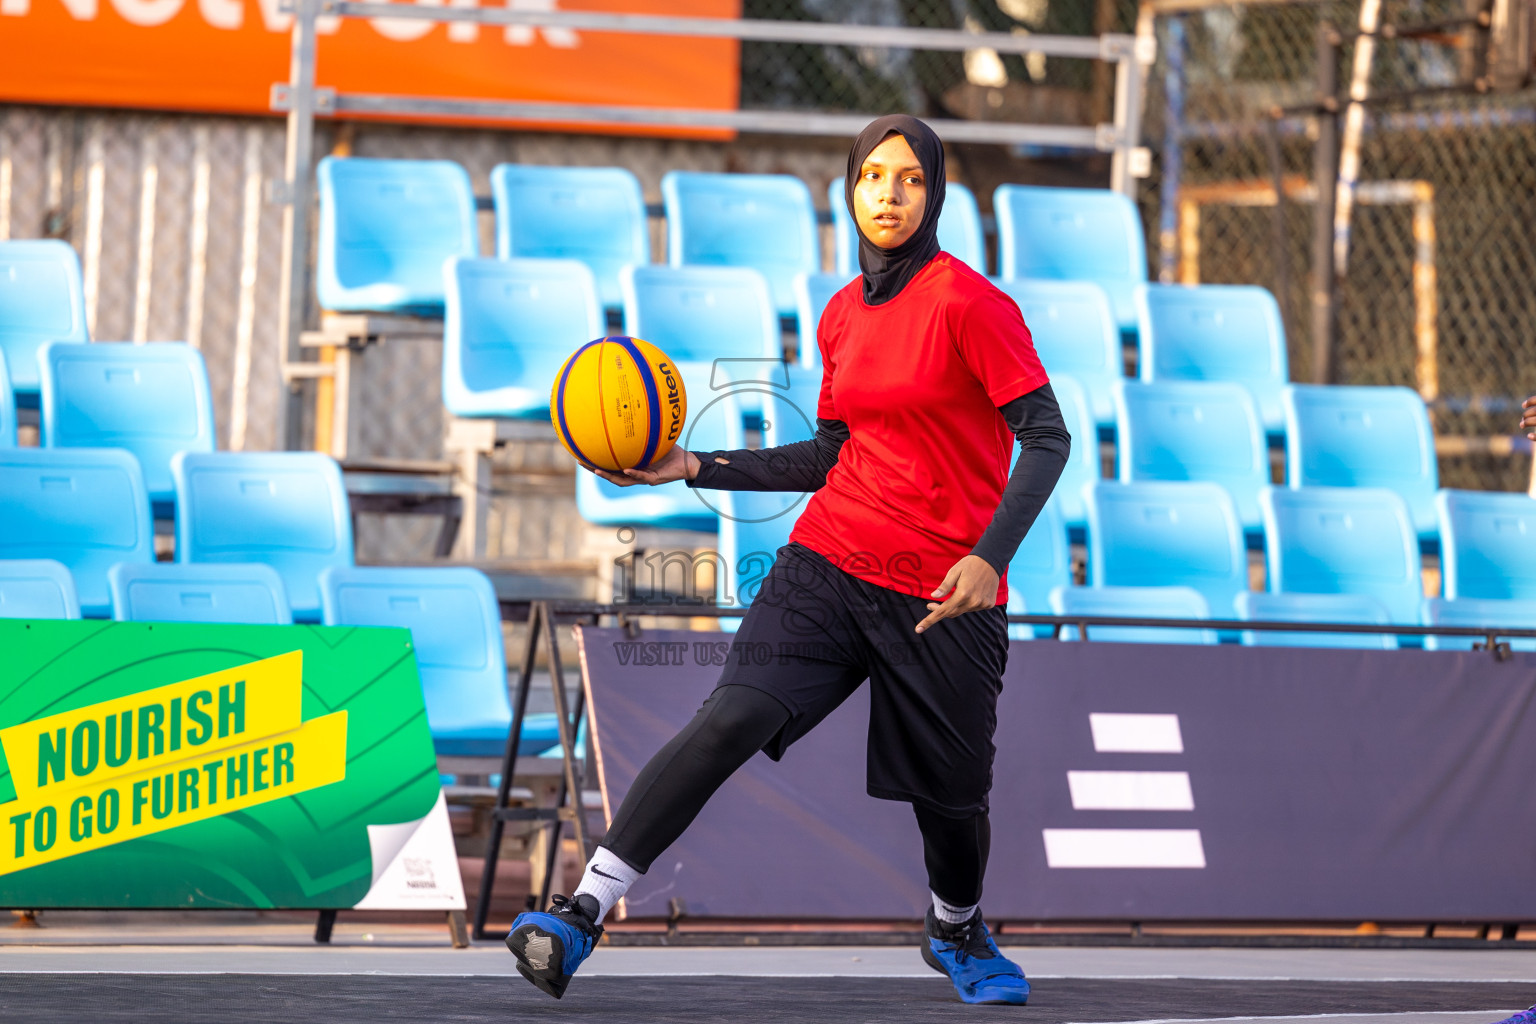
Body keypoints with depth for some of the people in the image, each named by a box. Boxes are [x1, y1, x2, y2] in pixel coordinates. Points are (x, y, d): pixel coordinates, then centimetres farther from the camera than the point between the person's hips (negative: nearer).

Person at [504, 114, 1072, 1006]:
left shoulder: (970, 304, -9)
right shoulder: (843, 315, 11)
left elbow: (1046, 436, -13)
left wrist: (991, 556, -24)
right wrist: (695, 468, 12)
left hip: (944, 590, -3)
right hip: (831, 562, 4)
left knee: (951, 794, 6)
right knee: (733, 721, -17)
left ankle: (958, 931, 41)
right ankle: (584, 912, -23)